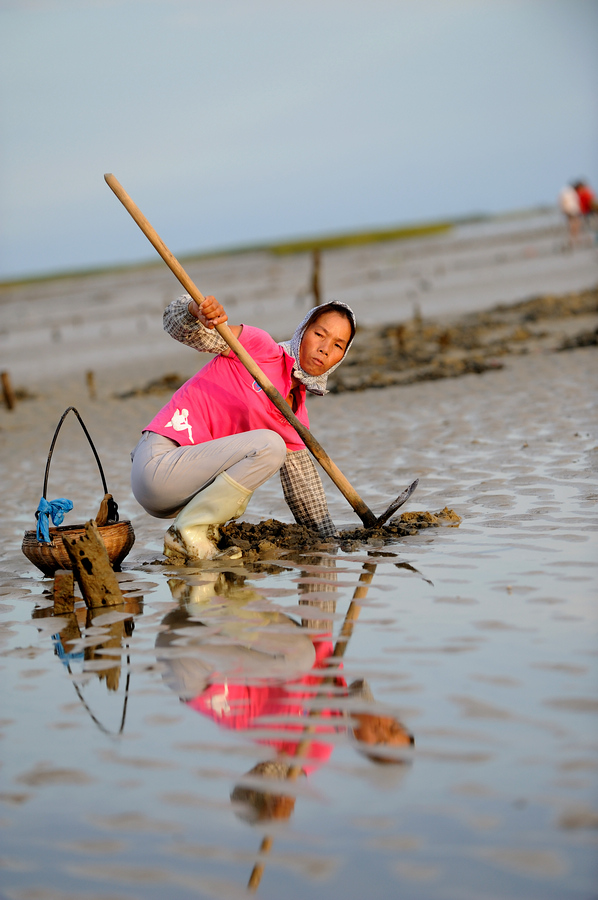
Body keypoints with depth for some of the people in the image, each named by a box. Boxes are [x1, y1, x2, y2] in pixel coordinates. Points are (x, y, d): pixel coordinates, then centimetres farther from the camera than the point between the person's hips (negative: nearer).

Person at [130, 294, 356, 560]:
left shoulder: (296, 411, 17)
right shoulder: (261, 347, -3)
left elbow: (302, 485, 21)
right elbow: (178, 324, -9)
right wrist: (197, 311, -32)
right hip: (157, 462, -9)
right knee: (269, 446, -18)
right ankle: (190, 530, -13)